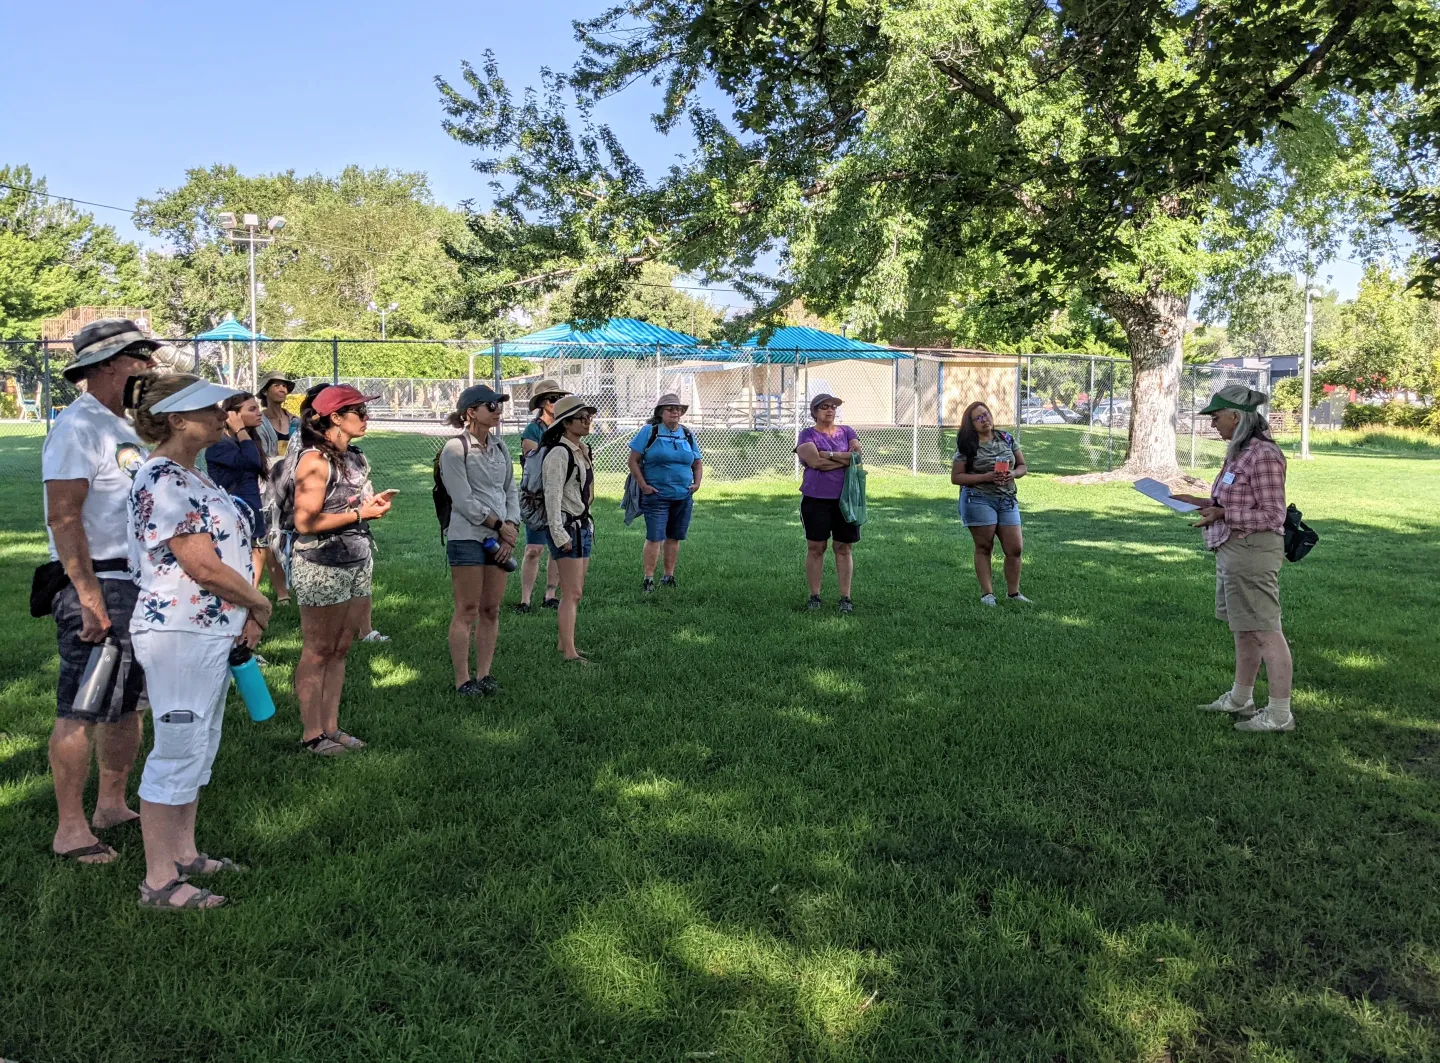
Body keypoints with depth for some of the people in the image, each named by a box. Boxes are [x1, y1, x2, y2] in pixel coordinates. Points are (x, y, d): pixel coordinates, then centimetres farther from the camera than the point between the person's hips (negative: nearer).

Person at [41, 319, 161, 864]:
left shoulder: (124, 427, 16)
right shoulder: (78, 426, -13)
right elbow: (63, 518, -20)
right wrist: (92, 602, -24)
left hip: (139, 583, 10)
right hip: (97, 586, -10)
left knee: (129, 703, 15)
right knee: (82, 710, -4)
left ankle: (111, 805, 27)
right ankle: (70, 828, 5)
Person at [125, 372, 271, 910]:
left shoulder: (191, 475, 13)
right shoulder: (161, 479, -18)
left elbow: (225, 552, 17)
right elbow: (202, 566, -21)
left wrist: (245, 613, 4)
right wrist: (260, 604, -7)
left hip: (214, 630, 10)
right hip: (180, 633, -10)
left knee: (200, 745, 18)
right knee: (177, 752, -3)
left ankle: (183, 853, 31)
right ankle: (159, 881, 8)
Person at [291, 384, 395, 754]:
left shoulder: (357, 458, 12)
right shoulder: (315, 460, -13)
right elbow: (305, 522, -19)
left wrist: (375, 502, 3)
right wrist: (360, 513, -16)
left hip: (357, 563, 8)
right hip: (320, 567, -8)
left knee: (340, 649, 11)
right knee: (317, 651, 0)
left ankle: (331, 726, 19)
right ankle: (312, 733, 8)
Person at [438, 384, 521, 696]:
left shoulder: (500, 447, 12)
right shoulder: (455, 449, -8)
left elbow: (511, 490, 14)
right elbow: (463, 500, -12)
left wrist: (512, 528, -1)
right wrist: (499, 525, -10)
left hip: (499, 539, 6)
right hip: (467, 537, -6)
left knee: (491, 610, 9)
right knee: (467, 611, -1)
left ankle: (484, 674, 18)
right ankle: (462, 679, 6)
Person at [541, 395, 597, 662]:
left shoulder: (582, 450, 14)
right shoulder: (559, 453, -15)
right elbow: (553, 496, -19)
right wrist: (559, 535, -21)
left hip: (583, 525, 9)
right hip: (566, 527, -9)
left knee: (575, 592, 12)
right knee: (572, 593, -9)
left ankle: (562, 643, 20)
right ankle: (569, 652, -6)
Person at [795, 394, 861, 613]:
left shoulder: (846, 431, 11)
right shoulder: (808, 435, 1)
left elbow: (858, 454, -4)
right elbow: (815, 461, -15)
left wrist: (829, 455, -11)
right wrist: (845, 459, -9)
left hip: (845, 498, 2)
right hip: (816, 499, -2)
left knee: (844, 548, 4)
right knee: (815, 548, 3)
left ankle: (845, 597, 10)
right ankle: (814, 596, 12)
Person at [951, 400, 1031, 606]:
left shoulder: (1006, 439, 8)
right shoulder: (967, 446, -4)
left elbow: (1022, 466, 15)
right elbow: (955, 477, -7)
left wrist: (1013, 474, -9)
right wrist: (986, 477, -16)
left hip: (1008, 500, 4)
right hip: (979, 500, -4)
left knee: (1015, 548, 2)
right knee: (984, 548, 2)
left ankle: (1013, 592, 16)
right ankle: (987, 593, 11)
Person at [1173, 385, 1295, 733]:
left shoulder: (1263, 455, -18)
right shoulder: (1240, 451, 11)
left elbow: (1272, 515, -18)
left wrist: (1222, 514, -22)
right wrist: (1205, 503, 9)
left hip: (1252, 552, -10)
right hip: (1232, 549, 10)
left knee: (1265, 632, -3)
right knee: (1243, 630, 19)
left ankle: (1280, 714, 5)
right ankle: (1240, 699, 32)